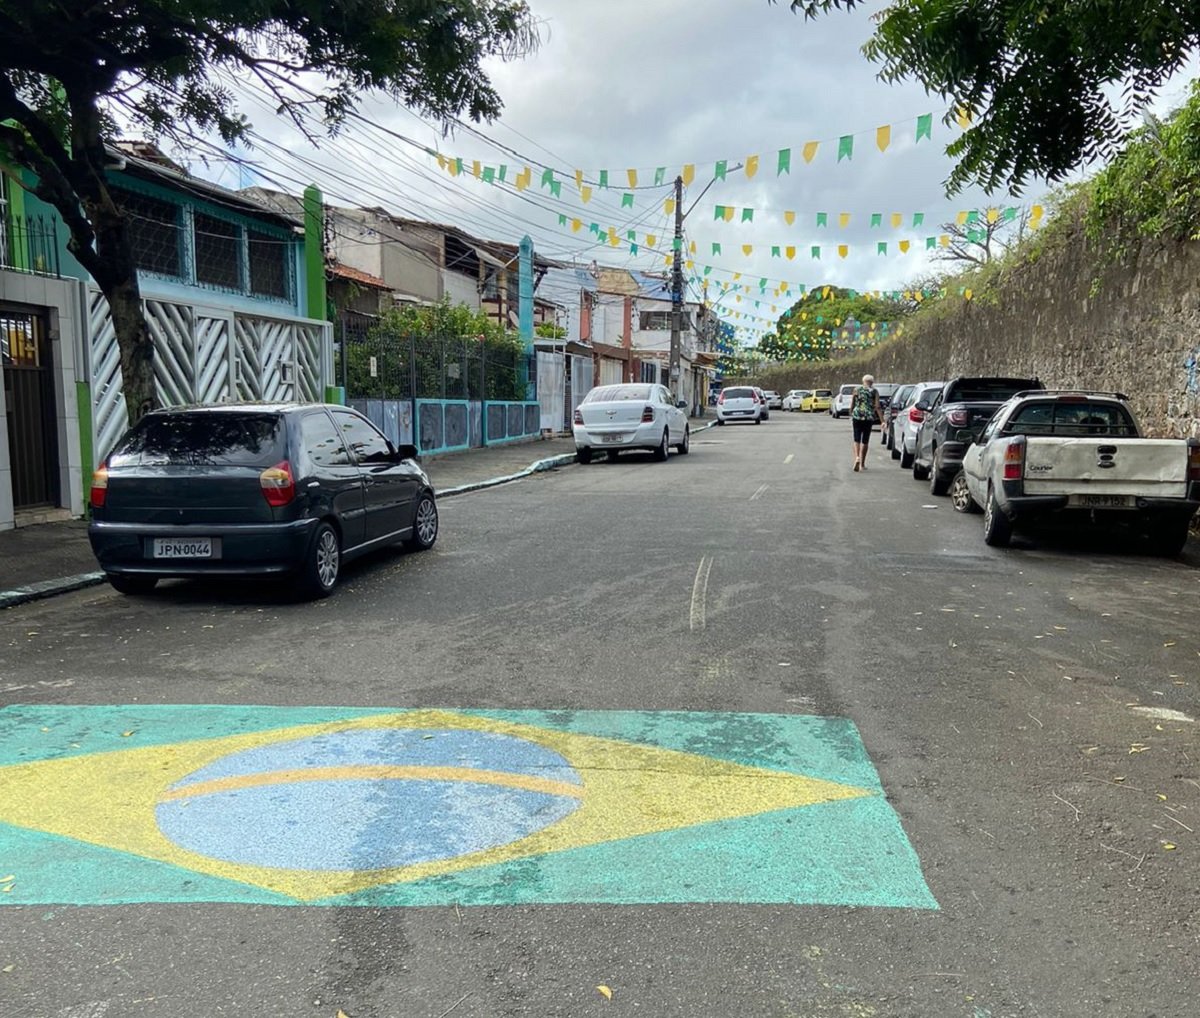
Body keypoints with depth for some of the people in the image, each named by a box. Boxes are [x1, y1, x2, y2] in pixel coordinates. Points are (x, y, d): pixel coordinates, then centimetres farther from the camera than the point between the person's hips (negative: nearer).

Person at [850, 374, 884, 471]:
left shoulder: (857, 390, 5)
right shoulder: (874, 392, 1)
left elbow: (851, 405, 6)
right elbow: (877, 407, -5)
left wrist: (851, 416, 19)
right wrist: (882, 421, -5)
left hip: (856, 416, 1)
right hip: (868, 418, 0)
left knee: (857, 439, 7)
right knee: (865, 441, 9)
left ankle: (857, 457, -19)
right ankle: (862, 464, 15)